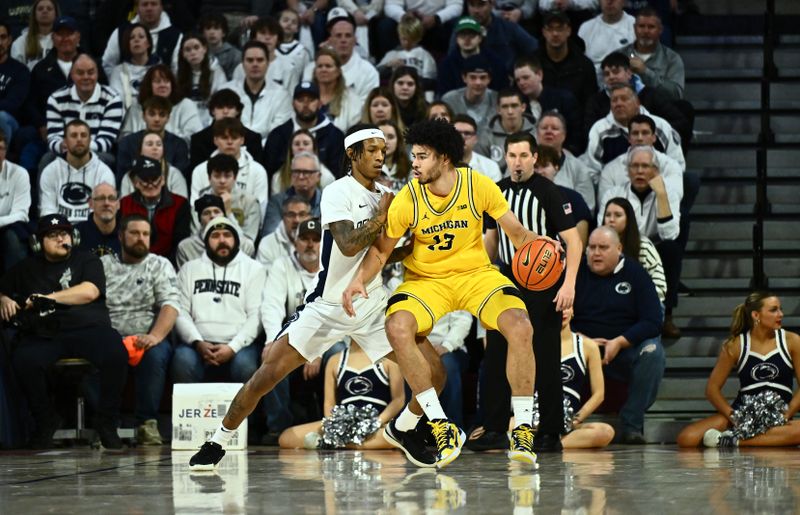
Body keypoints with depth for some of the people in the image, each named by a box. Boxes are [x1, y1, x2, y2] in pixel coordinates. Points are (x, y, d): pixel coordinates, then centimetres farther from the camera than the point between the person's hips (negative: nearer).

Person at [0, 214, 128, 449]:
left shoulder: (87, 261, 15)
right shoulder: (27, 268, 23)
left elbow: (89, 291, -3)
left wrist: (47, 298, -5)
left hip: (87, 329, -1)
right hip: (43, 336, 1)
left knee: (116, 353, -33)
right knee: (24, 360, -34)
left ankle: (106, 422, -15)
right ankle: (45, 422, -11)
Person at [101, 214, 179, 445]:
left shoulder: (160, 266, 14)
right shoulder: (104, 265, 17)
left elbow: (170, 305, -1)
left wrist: (155, 336, -20)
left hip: (147, 339, 0)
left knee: (155, 355, -36)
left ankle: (147, 423, -28)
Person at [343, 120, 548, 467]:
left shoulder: (478, 185, -12)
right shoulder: (407, 199, -11)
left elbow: (517, 233, -5)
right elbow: (382, 249, 0)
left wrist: (535, 245, -27)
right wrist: (359, 279, -18)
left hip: (476, 273, 0)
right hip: (426, 279, 0)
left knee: (520, 326, -27)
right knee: (397, 327, -30)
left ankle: (523, 430, -13)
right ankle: (440, 426, -20)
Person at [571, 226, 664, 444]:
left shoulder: (635, 273, 2)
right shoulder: (576, 272, 5)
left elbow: (653, 322, -6)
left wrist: (619, 342, -19)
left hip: (626, 350, 0)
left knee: (652, 351, -32)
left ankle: (632, 424, -24)